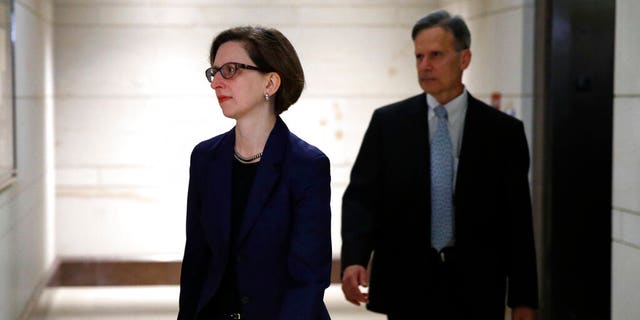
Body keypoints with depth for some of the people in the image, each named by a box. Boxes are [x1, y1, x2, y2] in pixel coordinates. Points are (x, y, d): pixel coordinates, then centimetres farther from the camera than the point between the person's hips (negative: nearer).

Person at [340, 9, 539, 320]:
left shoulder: (503, 131, 0)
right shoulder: (387, 122, 3)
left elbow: (517, 220, 1)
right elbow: (361, 196, -1)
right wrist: (354, 259, -19)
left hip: (474, 292, 0)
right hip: (406, 287, 1)